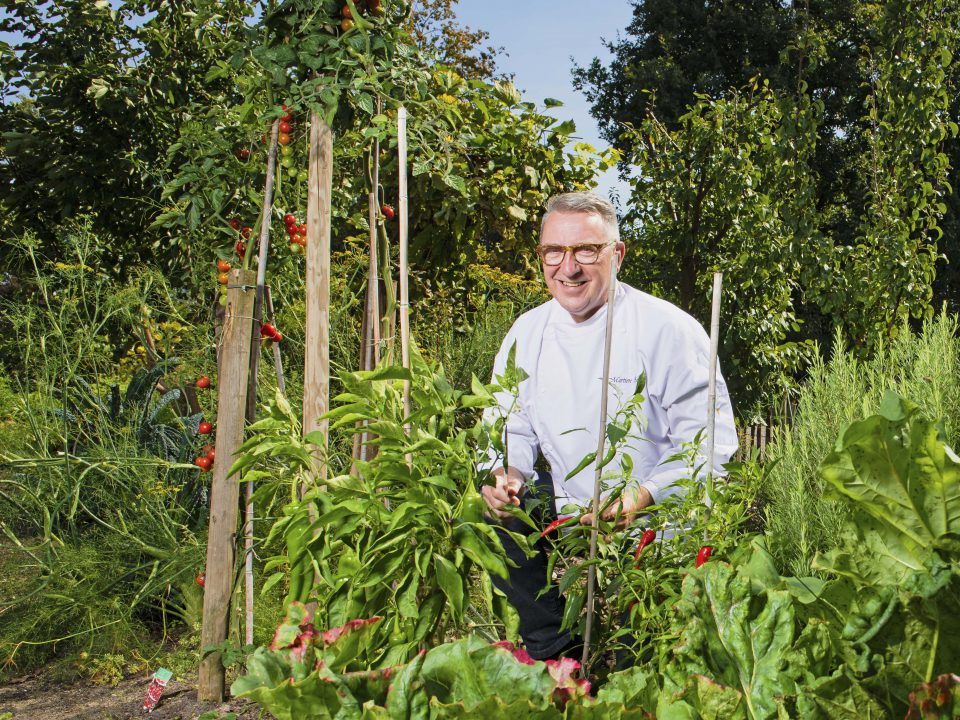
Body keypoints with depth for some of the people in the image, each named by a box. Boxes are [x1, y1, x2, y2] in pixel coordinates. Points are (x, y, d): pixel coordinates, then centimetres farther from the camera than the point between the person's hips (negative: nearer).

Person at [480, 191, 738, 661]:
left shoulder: (669, 331, -13)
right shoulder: (527, 332, 3)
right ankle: (555, 653, 0)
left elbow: (712, 443, -15)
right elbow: (514, 428, 11)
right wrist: (505, 472, -13)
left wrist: (644, 495, -30)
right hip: (566, 509, 6)